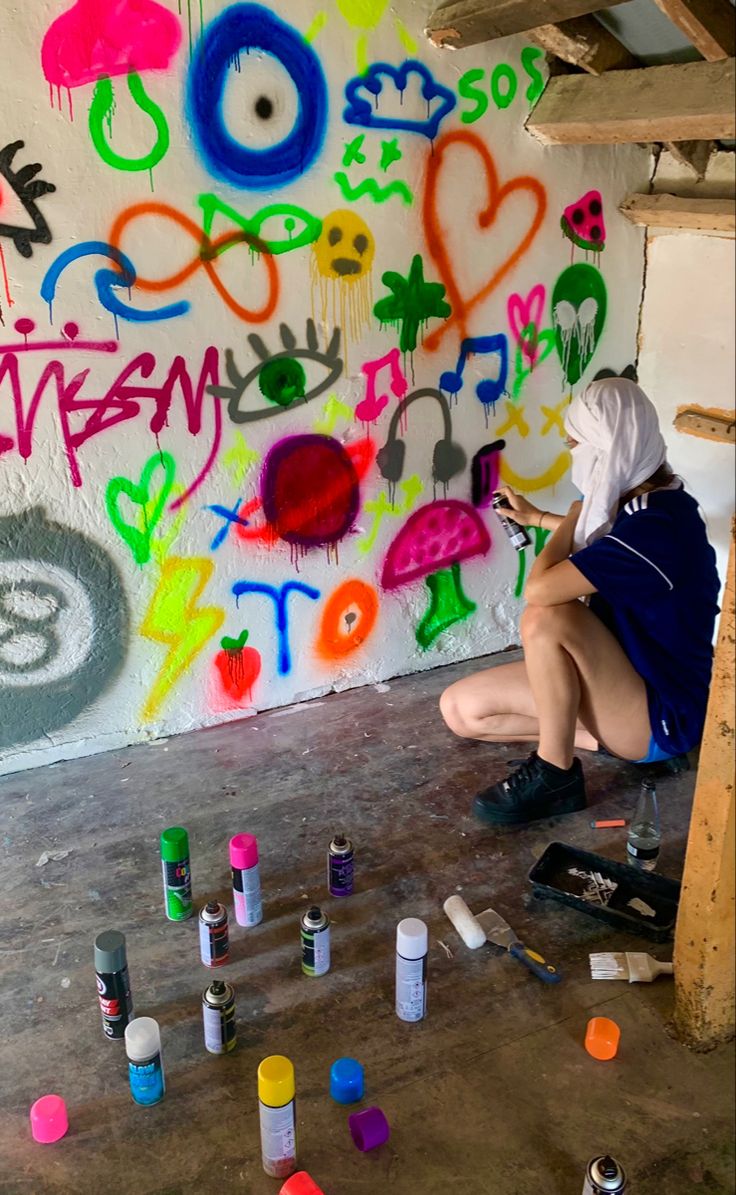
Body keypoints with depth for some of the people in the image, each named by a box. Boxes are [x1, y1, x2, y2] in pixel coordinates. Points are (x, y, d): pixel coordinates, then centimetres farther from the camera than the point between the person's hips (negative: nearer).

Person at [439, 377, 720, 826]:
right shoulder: (643, 502, 1)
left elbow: (538, 588, -33)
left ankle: (555, 776, -14)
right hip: (623, 681, 9)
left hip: (663, 715, -9)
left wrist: (573, 520, -14)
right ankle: (606, 736, 0)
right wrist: (537, 517, 34)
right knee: (461, 709, -2)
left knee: (545, 619, -33)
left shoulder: (655, 527, -29)